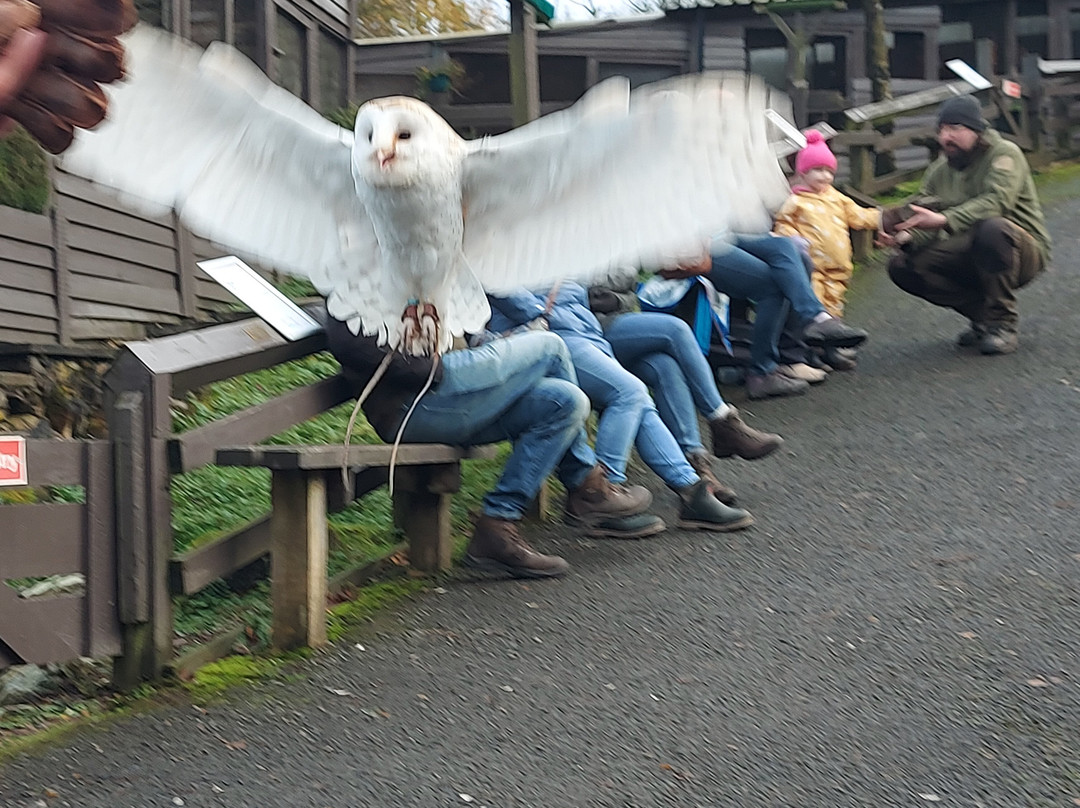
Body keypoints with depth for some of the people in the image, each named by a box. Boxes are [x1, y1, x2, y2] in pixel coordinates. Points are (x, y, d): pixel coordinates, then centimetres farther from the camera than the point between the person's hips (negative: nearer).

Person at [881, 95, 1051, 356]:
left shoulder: (1004, 154, -11)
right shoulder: (939, 171, 8)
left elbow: (996, 202, -30)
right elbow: (926, 225, 1)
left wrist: (944, 220, -42)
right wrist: (905, 237, -23)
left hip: (1025, 251, -6)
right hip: (971, 259, 6)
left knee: (991, 229, -40)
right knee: (902, 267, -12)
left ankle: (1004, 323, -21)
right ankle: (982, 315, 0)